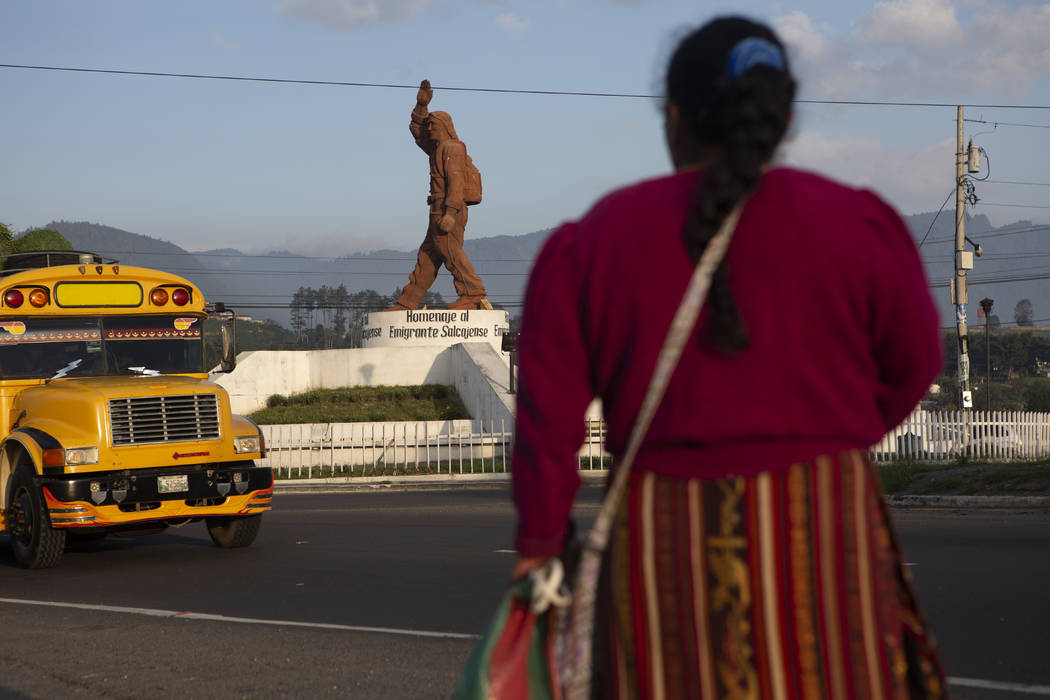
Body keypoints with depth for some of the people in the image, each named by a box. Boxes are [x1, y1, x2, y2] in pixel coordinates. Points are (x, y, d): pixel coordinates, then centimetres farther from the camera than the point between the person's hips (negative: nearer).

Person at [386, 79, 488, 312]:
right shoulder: (438, 148, 23)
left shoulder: (453, 148, -7)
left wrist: (450, 212, -27)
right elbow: (417, 129, 35)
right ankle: (407, 303, 10)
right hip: (439, 213, 10)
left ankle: (473, 294, -21)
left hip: (448, 211, -10)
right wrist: (421, 105, 22)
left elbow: (456, 181, -19)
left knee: (451, 252, -17)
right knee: (427, 257, 8)